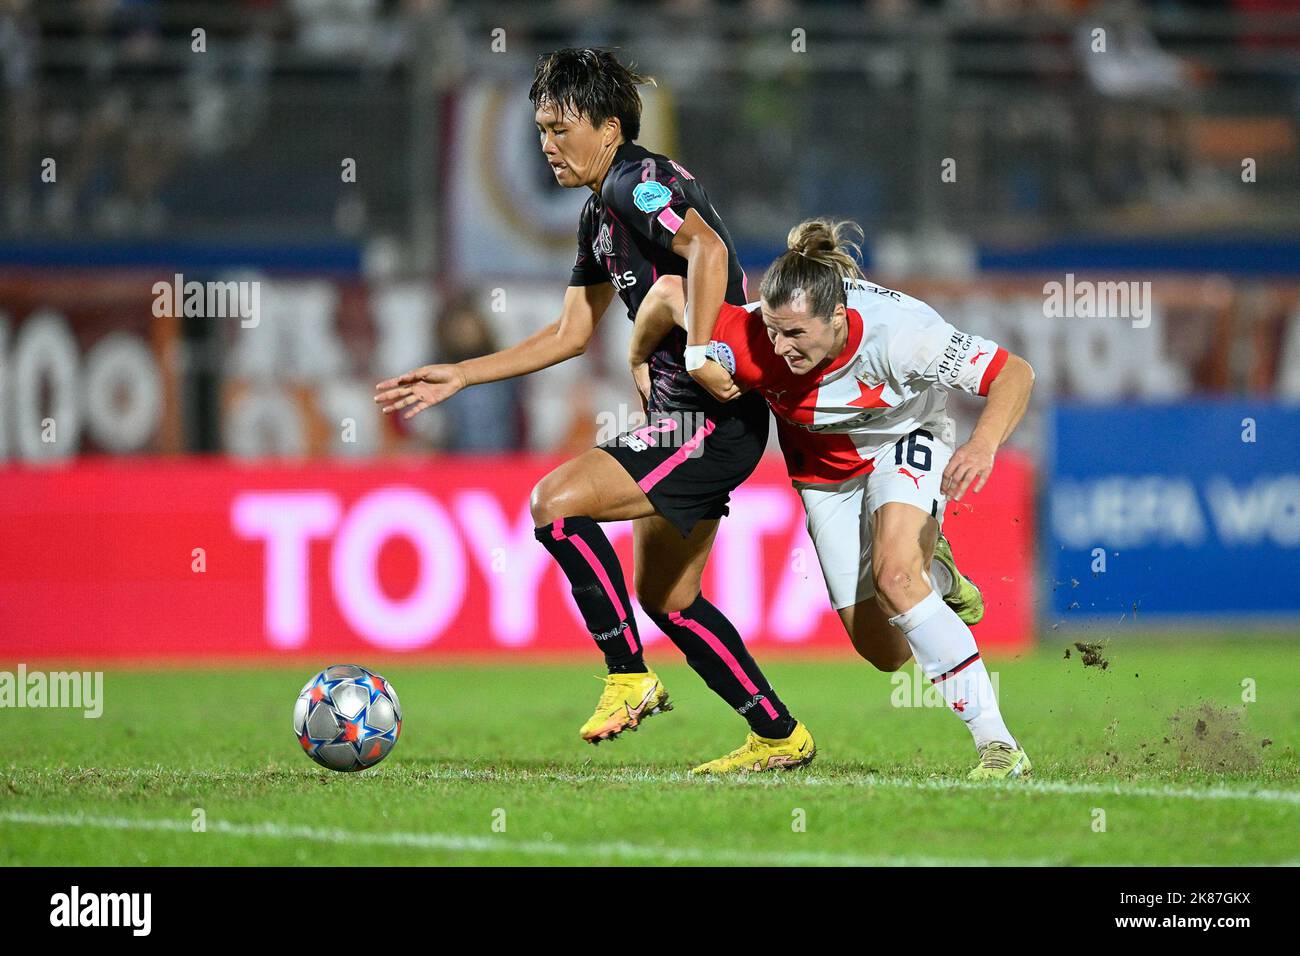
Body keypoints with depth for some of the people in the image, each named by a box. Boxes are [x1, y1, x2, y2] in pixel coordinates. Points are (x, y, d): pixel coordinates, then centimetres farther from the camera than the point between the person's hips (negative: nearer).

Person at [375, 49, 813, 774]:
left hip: (717, 418, -11)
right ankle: (782, 737, 21)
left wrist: (700, 352, -34)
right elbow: (572, 333, 25)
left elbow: (707, 247, -31)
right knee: (665, 599, 14)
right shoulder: (601, 213, 18)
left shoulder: (637, 182, -12)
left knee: (557, 501, -18)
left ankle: (630, 679, -9)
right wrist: (459, 378, 23)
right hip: (680, 414, 11)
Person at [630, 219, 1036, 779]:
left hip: (906, 443, -3)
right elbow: (669, 291, -22)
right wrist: (637, 361, -3)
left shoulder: (898, 330, -37)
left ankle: (997, 743, -29)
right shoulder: (753, 346, -34)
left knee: (894, 574, -31)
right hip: (827, 471, 3)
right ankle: (936, 577, 40)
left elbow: (1015, 374, -31)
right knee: (884, 651, 2)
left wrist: (983, 445, -48)